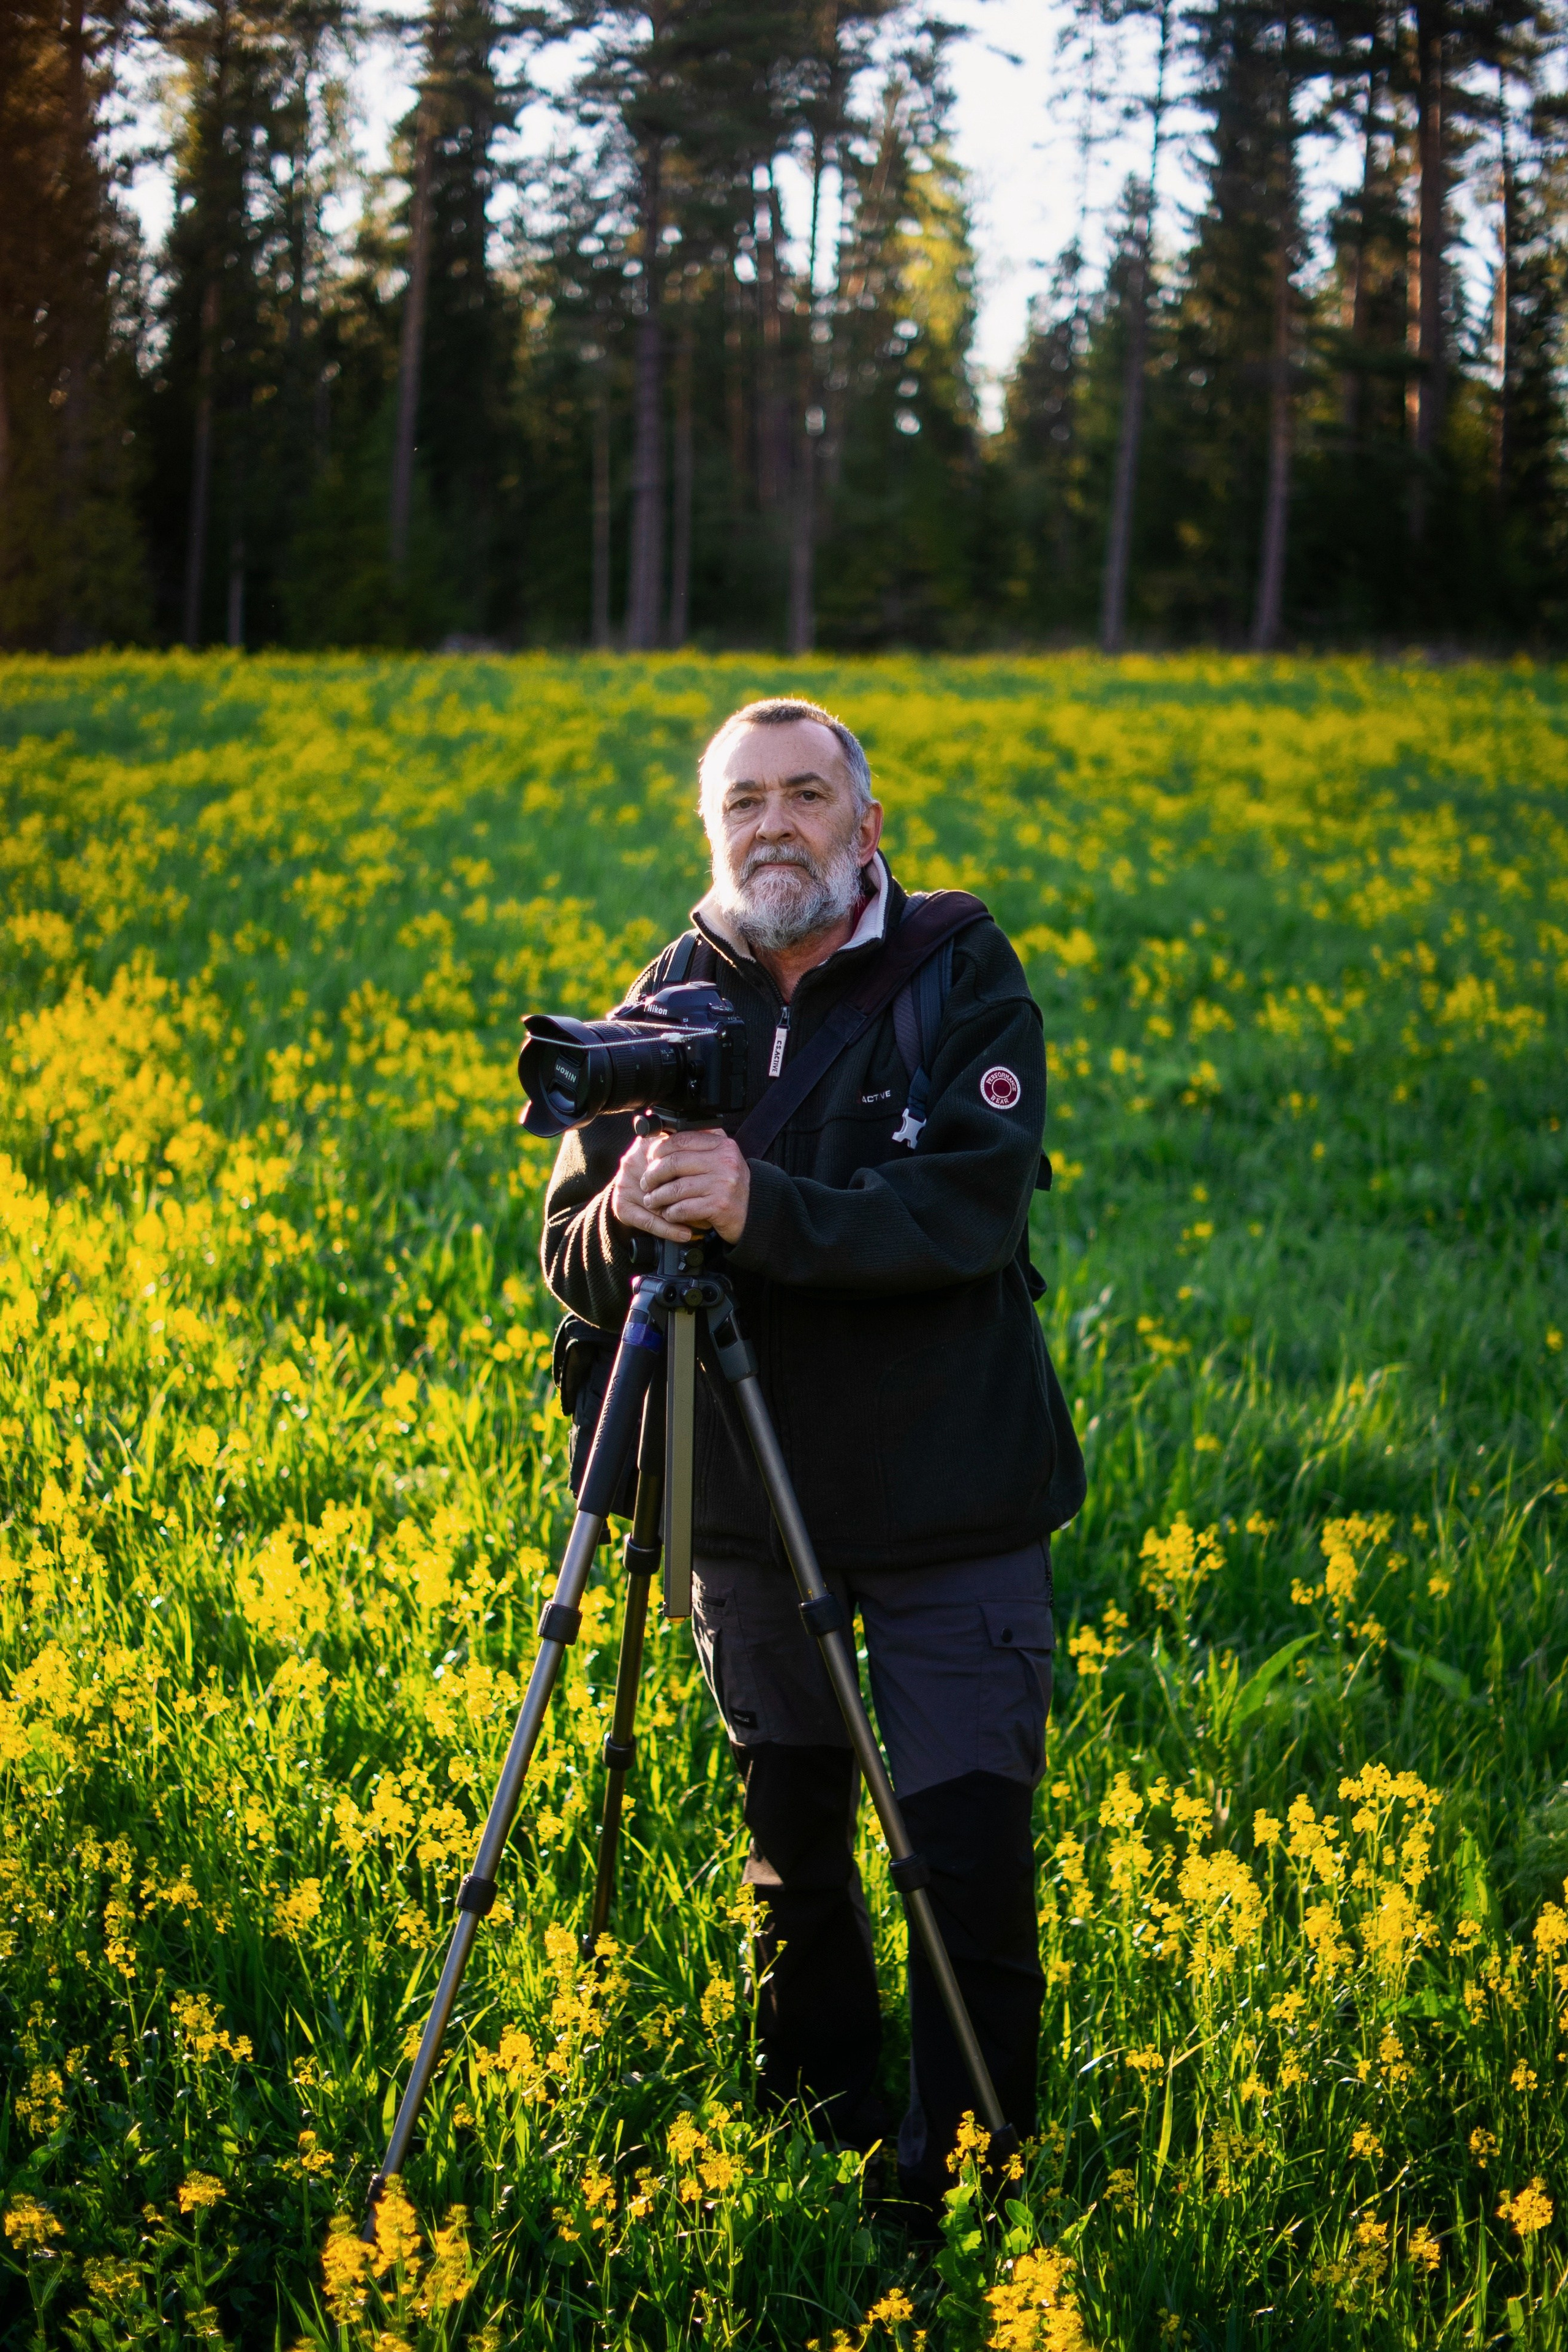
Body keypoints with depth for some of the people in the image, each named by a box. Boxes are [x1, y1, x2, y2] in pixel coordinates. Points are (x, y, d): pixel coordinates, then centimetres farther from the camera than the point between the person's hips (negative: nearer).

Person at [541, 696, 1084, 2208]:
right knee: (790, 1842, 14)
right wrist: (625, 1219, -23)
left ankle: (964, 2169, 13)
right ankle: (814, 2128, 35)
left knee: (971, 1852, -5)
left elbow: (971, 1214, -20)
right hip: (748, 1506, 3)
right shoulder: (672, 1003, 3)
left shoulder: (964, 978, -6)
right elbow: (571, 1268, 1)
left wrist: (760, 1209, -32)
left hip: (951, 1508, -3)